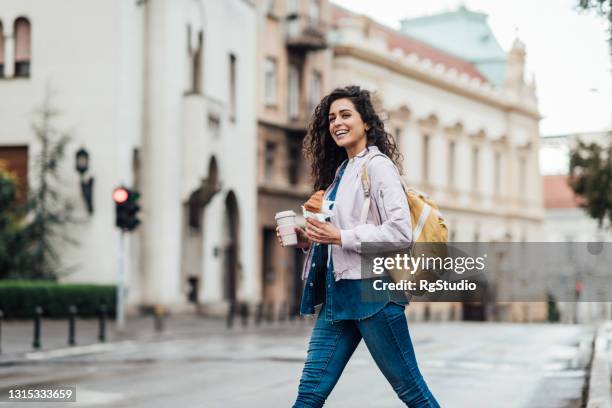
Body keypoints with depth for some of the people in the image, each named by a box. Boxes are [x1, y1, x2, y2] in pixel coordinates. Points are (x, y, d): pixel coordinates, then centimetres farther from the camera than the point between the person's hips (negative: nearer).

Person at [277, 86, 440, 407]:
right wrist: (308, 240, 6)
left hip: (372, 292, -8)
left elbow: (401, 231, -17)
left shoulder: (378, 165, -6)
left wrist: (340, 237, -19)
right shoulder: (340, 171, 18)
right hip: (337, 295, 8)